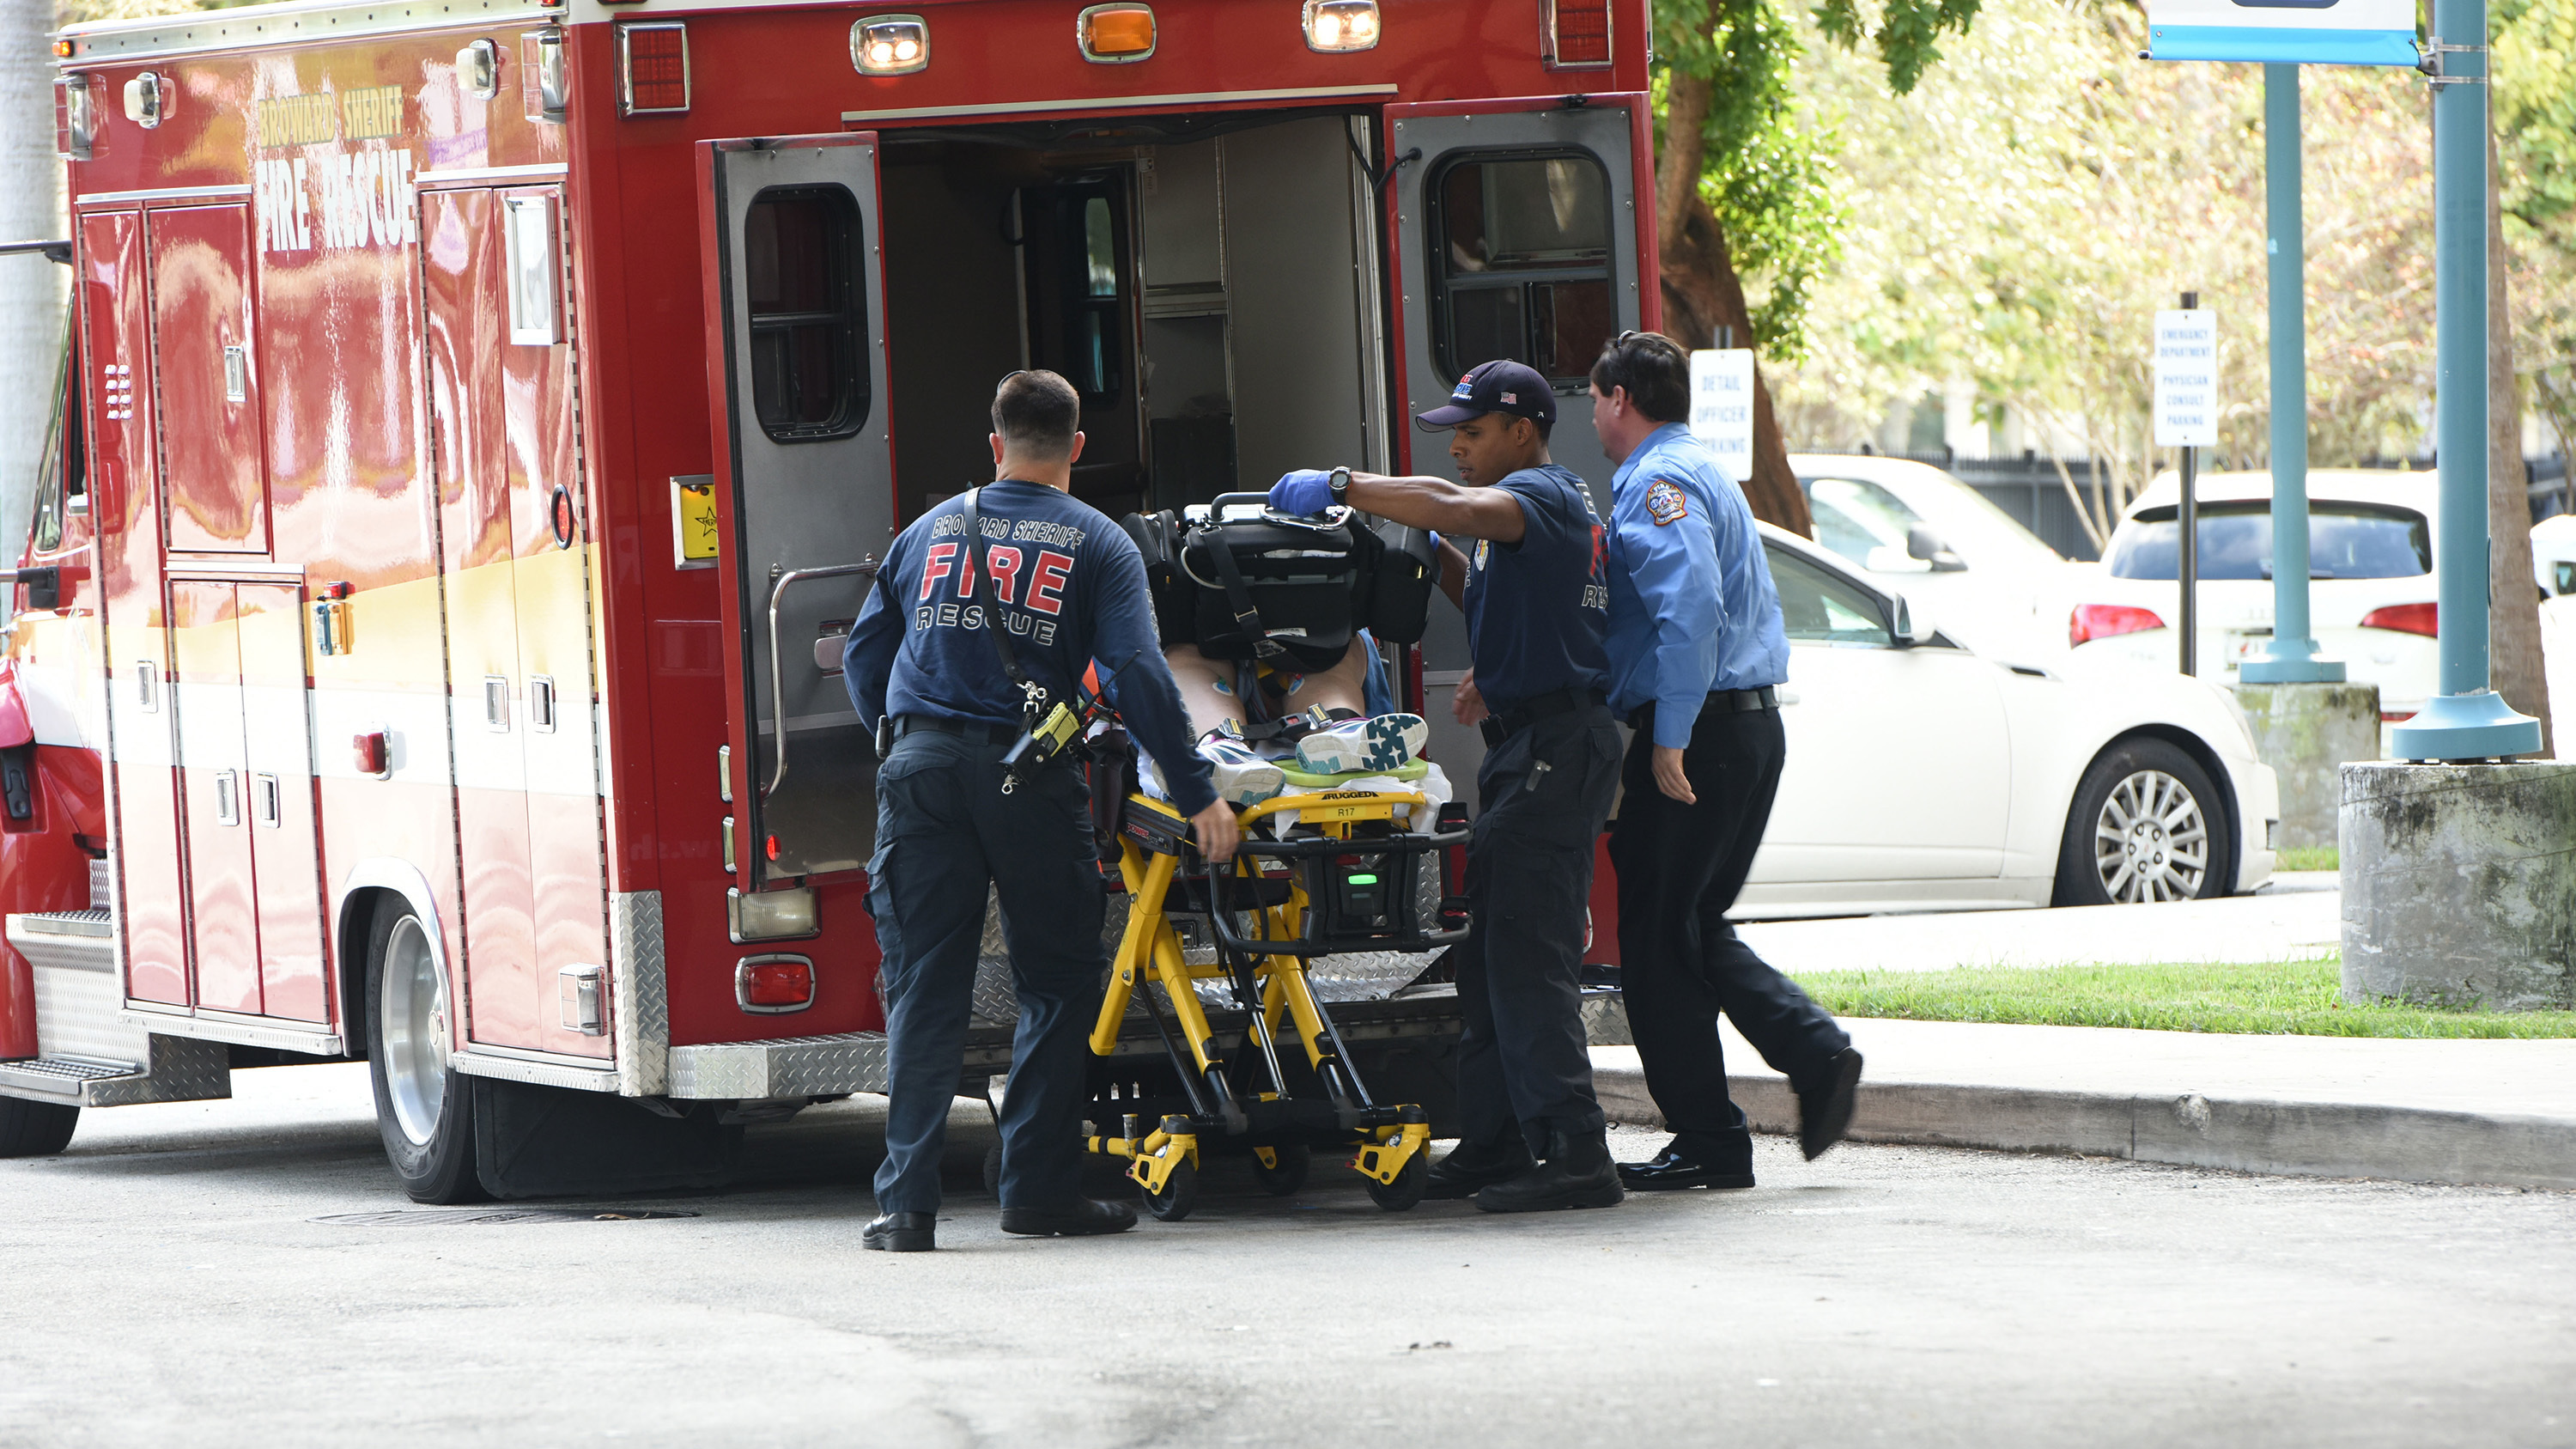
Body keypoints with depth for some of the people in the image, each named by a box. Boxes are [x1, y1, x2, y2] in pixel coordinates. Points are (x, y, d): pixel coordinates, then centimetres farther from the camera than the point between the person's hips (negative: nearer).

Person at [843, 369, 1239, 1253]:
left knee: (923, 988, 3)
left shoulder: (930, 531, 17)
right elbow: (1137, 675, -6)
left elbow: (863, 654, 21)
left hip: (921, 772, 3)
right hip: (1030, 775, -3)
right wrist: (1196, 793, -5)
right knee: (1058, 983, 9)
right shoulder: (1098, 546, 5)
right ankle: (1039, 1187, 7)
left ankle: (906, 1203, -3)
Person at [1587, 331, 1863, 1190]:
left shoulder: (1656, 484, -11)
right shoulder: (1706, 474, 21)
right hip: (1754, 723, 10)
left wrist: (1669, 740, -25)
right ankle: (1817, 1054, 0)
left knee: (1658, 939, -2)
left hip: (1695, 730, -10)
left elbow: (1690, 611, -25)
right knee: (1695, 928, 16)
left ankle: (1708, 1144, 0)